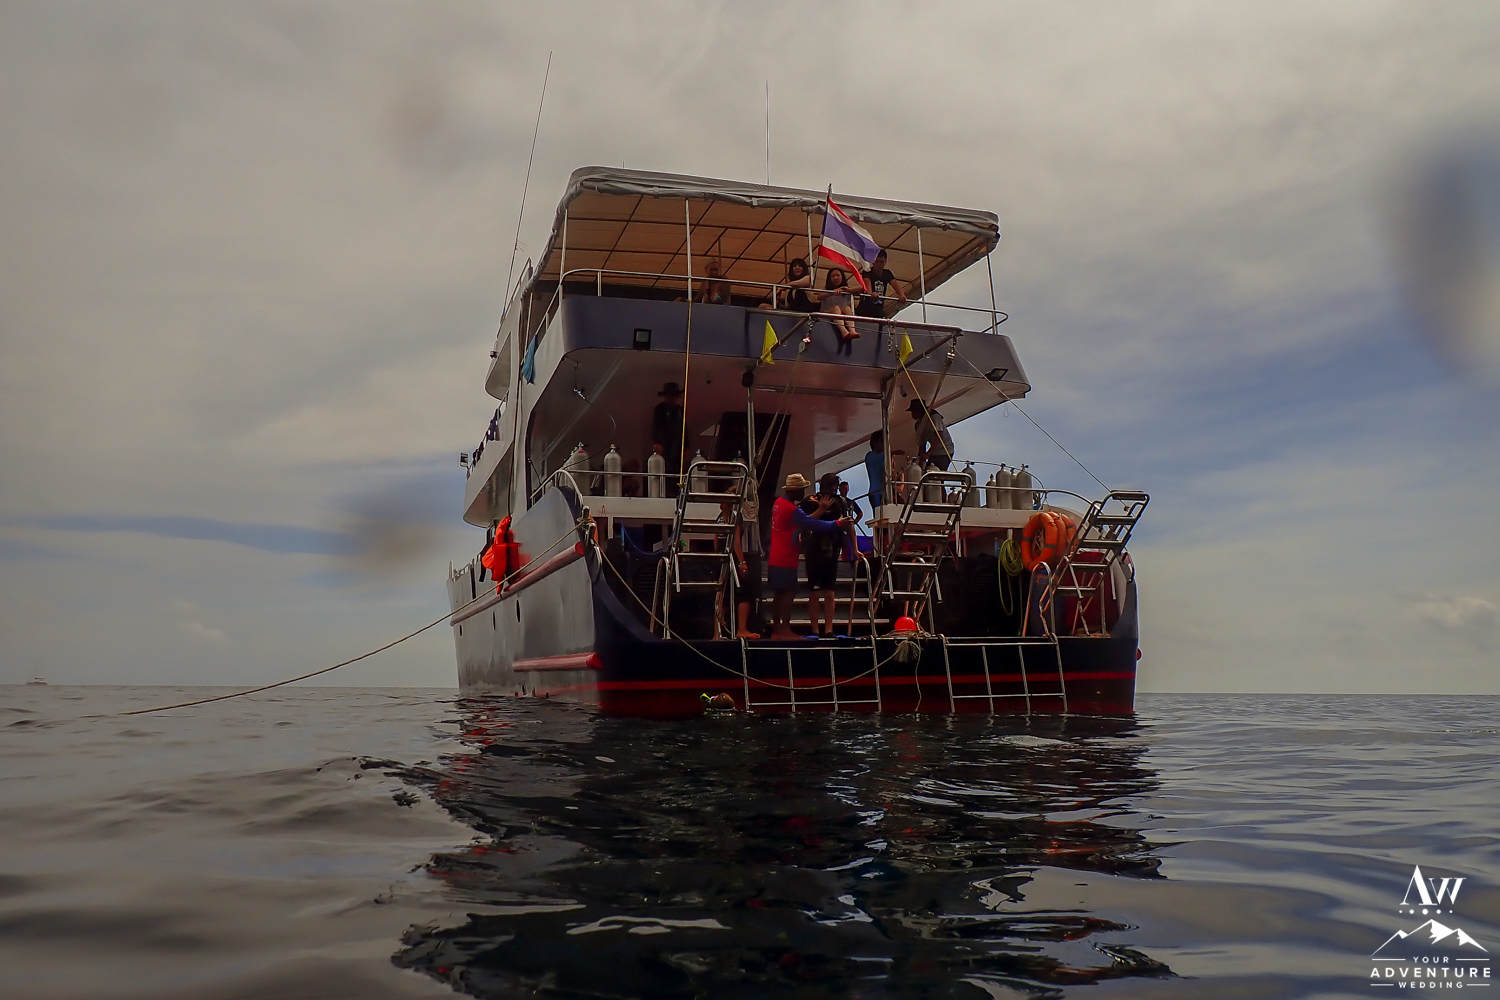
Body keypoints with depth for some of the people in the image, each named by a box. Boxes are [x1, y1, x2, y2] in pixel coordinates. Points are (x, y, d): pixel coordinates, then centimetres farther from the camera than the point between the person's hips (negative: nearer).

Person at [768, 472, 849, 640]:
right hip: (786, 560, -9)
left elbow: (803, 519, 12)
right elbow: (812, 524, -24)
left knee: (779, 594, 12)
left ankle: (776, 629, 16)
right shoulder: (792, 509, -19)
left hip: (776, 559, 9)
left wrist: (819, 510, 6)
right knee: (789, 593, -6)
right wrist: (838, 524, -19)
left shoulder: (779, 502, 10)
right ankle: (786, 630, -7)